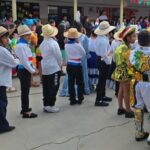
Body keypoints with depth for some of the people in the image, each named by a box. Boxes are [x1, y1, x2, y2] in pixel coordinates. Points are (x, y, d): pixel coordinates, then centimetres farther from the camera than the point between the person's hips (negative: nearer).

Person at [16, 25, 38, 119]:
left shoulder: (25, 44, 13)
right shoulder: (21, 45, -18)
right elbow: (24, 61, -21)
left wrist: (33, 68, 10)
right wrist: (32, 70, -15)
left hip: (27, 70, 10)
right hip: (24, 70, -10)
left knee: (25, 90, 17)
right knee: (25, 91, -3)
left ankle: (25, 109, 29)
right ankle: (26, 112, 6)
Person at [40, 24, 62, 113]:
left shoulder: (42, 43, 5)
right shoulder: (53, 43, -14)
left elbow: (42, 56, 11)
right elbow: (58, 56, -10)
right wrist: (60, 64, 6)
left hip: (44, 68, 7)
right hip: (54, 68, -7)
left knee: (46, 88, 11)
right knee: (54, 87, 0)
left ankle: (46, 105, 17)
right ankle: (50, 105, 1)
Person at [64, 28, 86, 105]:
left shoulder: (66, 45, -3)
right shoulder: (78, 45, -16)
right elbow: (84, 53, -1)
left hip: (69, 65, 4)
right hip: (77, 65, -4)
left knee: (71, 83, 8)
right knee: (80, 83, 9)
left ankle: (72, 100, 13)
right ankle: (80, 99, 15)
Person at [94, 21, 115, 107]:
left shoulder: (99, 38, 6)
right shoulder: (103, 40, -25)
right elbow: (104, 54, -26)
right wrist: (109, 61, -15)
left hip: (99, 59, 10)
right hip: (103, 61, -10)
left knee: (103, 79, 21)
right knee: (102, 80, -3)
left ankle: (102, 96, 35)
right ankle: (98, 100, 5)